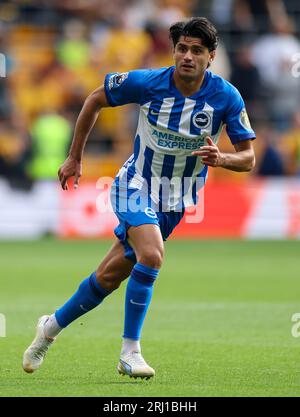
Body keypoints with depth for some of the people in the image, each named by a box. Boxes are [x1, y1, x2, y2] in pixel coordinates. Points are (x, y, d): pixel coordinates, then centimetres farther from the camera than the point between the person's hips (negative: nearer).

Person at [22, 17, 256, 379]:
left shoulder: (227, 97, -15)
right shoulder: (146, 82, -18)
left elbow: (248, 158, -10)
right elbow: (95, 100, 0)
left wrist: (221, 158, -33)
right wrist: (74, 157, 4)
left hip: (178, 199, 2)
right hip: (137, 183, -2)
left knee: (111, 276, 6)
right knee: (151, 254, -29)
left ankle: (53, 326, 29)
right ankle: (130, 351, -16)